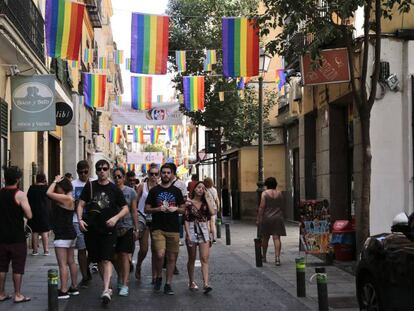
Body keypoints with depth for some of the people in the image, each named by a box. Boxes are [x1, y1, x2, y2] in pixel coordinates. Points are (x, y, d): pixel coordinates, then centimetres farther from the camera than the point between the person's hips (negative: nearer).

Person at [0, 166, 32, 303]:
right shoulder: (20, 194, -13)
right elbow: (29, 215, -15)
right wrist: (19, 211, 3)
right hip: (17, 238, -5)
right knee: (18, 267, 3)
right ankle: (18, 295, 6)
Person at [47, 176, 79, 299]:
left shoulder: (65, 198, -17)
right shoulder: (69, 198, 13)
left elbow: (49, 193, -21)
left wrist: (56, 181, -12)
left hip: (62, 235, -10)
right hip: (70, 233, 10)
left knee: (62, 264, -9)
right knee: (71, 262, 16)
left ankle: (63, 291, -9)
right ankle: (74, 288, 24)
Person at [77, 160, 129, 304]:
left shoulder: (114, 189, 3)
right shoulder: (90, 186, 6)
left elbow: (125, 208, 4)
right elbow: (81, 205, 6)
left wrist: (116, 218, -14)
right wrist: (80, 219, -10)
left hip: (108, 229, -2)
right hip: (91, 229, 3)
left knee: (106, 259, -14)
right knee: (98, 260, 11)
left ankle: (106, 291, -21)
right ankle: (107, 286, 26)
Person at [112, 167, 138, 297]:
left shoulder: (130, 192, 2)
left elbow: (134, 212, 4)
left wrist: (136, 229, 3)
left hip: (127, 227, -2)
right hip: (113, 227, 2)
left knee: (125, 256, -5)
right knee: (115, 256, 6)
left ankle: (124, 285, -4)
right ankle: (120, 278, 30)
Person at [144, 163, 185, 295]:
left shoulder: (176, 191, 11)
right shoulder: (154, 190, 6)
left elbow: (183, 209, 14)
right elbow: (146, 209, 5)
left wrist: (175, 209, -7)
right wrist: (158, 209, -12)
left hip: (173, 229, 2)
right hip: (158, 228, -2)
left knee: (172, 257, 2)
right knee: (160, 254, -17)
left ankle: (168, 284, 13)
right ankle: (158, 277, 9)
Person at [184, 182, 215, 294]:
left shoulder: (205, 203, 9)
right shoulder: (189, 202, 1)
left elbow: (212, 212, -10)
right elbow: (186, 220, -2)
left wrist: (207, 198, -6)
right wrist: (188, 235, -11)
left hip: (204, 231, 2)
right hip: (192, 230, -2)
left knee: (205, 259, -8)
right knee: (192, 259, 9)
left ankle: (206, 284, -15)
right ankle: (191, 282, 23)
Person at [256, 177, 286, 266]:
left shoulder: (265, 193, -6)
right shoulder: (279, 193, 7)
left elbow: (262, 207, -10)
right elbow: (282, 207, 13)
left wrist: (258, 219, -6)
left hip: (267, 218, -2)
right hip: (278, 218, 2)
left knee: (265, 238, 12)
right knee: (277, 238, -3)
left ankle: (264, 257, 25)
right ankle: (277, 257, -15)